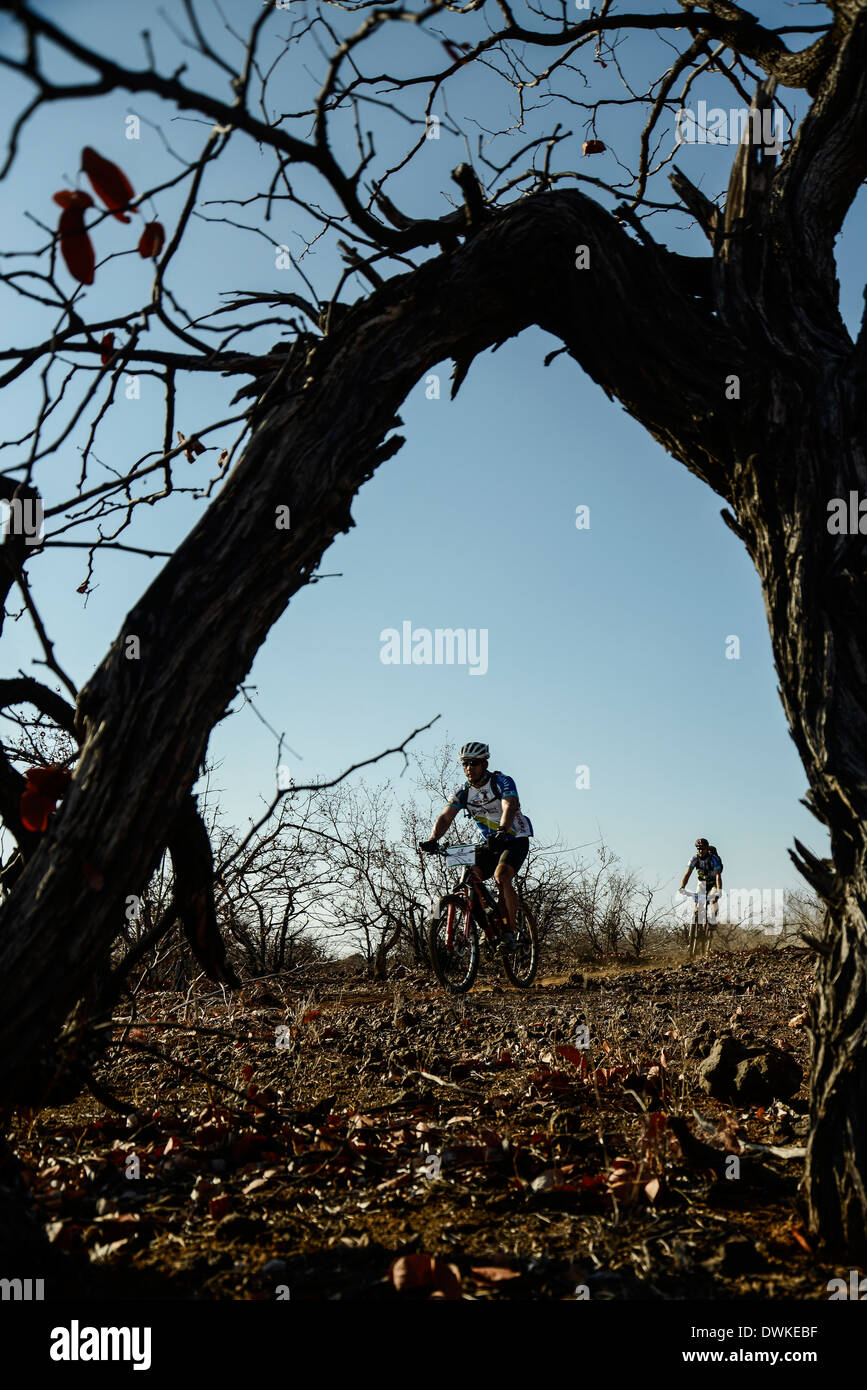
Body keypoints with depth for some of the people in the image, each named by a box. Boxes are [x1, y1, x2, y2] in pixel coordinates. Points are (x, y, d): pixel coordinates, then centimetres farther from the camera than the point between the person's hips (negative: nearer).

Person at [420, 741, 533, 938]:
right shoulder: (462, 792, -2)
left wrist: (501, 831, -53)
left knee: (501, 877, -28)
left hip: (515, 840, -5)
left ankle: (510, 932, -21)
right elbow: (445, 818, -13)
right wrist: (432, 839, -32)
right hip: (491, 843, 5)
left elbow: (509, 807, -34)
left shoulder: (503, 782, -17)